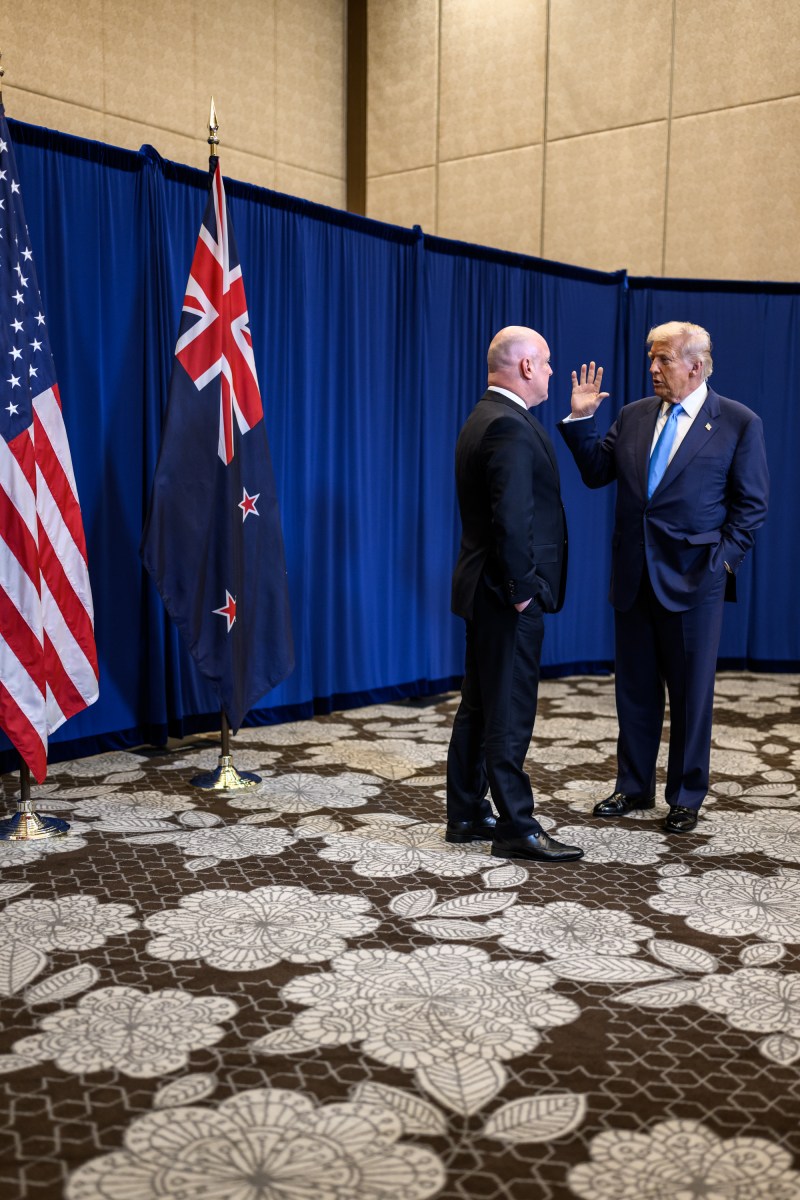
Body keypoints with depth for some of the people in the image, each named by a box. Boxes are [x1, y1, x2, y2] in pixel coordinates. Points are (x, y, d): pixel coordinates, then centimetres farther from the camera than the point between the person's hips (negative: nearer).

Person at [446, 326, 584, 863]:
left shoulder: (486, 418, 15)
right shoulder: (510, 426, -18)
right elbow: (512, 517, -25)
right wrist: (522, 588, -19)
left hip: (486, 589, 11)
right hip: (508, 595, -11)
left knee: (480, 707, 15)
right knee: (510, 712, -3)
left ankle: (467, 815, 25)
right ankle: (517, 828, 7)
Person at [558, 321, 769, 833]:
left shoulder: (739, 423, -4)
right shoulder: (634, 416, 8)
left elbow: (751, 503, -3)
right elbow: (596, 472, 9)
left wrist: (725, 558, -11)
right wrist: (581, 418, -1)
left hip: (694, 579, -4)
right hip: (634, 577, 4)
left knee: (692, 693, 7)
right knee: (635, 688, 13)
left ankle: (687, 797, 22)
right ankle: (634, 787, 28)